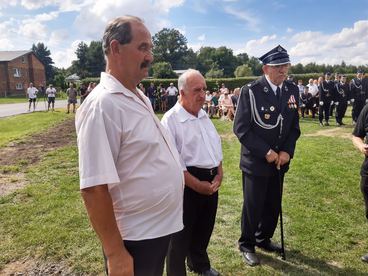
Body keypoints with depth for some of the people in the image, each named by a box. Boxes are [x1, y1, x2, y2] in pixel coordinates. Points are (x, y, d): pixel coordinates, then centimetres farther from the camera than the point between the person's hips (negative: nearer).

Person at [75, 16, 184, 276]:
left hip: (161, 226, 8)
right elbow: (94, 188, -25)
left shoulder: (140, 97, 5)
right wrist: (115, 254, -20)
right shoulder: (102, 104, -23)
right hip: (134, 238, -8)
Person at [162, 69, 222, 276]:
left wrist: (219, 174, 3)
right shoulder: (171, 119, -16)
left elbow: (217, 146, 15)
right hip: (187, 184, -8)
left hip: (211, 182, 8)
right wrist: (197, 184, -18)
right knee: (181, 234, 9)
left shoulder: (204, 116, 10)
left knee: (204, 228, 24)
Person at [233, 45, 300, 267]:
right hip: (256, 161, -5)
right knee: (253, 206, 7)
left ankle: (264, 239, 40)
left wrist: (287, 151, -7)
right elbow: (241, 128, -15)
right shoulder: (250, 91, -14)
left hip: (280, 160, 5)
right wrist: (266, 152, -18)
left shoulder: (293, 90, 3)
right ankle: (247, 245, 29)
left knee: (274, 205, 17)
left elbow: (294, 126, 7)